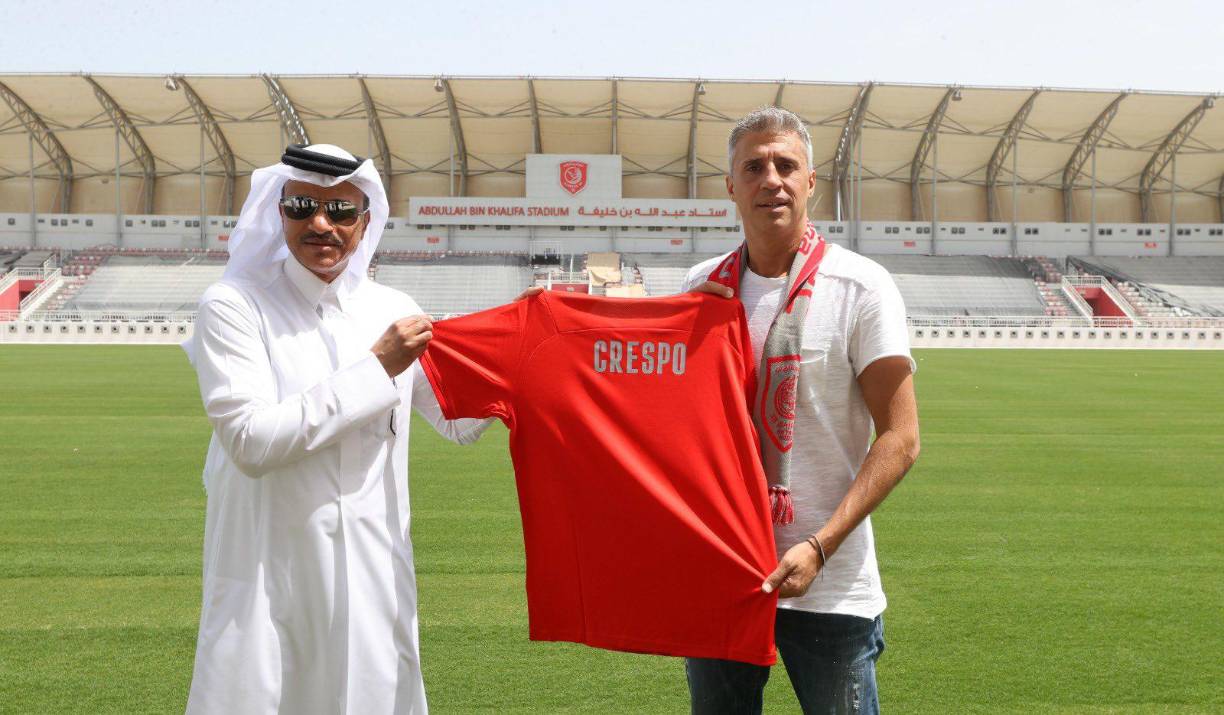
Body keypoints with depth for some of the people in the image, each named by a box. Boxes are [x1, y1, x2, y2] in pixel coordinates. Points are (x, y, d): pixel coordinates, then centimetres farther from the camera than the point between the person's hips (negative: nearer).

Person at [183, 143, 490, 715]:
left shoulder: (392, 310, 6)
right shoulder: (233, 306, -8)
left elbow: (460, 423, 16)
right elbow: (250, 441, -20)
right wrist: (377, 367, -18)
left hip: (376, 574, 4)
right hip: (269, 576, -4)